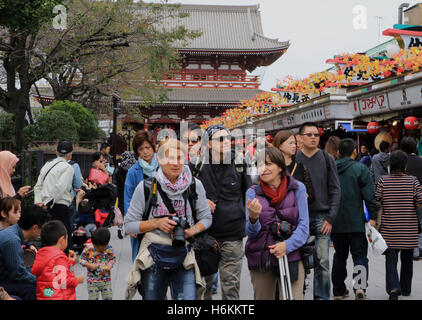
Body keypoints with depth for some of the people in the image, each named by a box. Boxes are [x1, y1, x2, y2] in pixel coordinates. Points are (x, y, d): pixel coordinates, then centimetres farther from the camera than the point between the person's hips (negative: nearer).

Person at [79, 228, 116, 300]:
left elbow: (113, 259, 4)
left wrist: (110, 265, -15)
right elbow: (81, 260, -5)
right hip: (92, 280, -1)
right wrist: (90, 265, -21)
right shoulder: (88, 248, -14)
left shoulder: (109, 248, -8)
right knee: (93, 298, 4)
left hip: (106, 280, 1)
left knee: (108, 297, 5)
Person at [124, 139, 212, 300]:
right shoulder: (145, 187, -4)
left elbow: (206, 218, 11)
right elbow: (129, 225, -1)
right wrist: (157, 223, -15)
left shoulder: (195, 185, 1)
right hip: (154, 257, 0)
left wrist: (191, 231, -9)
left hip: (184, 255, 1)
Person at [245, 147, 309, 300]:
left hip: (291, 256, -2)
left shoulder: (298, 188, 1)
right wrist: (253, 217, -24)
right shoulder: (253, 192, 3)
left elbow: (304, 225, -2)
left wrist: (288, 245, -19)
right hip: (260, 259, 2)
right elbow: (251, 233, -2)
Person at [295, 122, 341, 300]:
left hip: (321, 217, 0)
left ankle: (322, 297, 5)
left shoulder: (327, 159, 6)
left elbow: (335, 190, 4)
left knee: (322, 262, -4)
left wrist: (330, 218, -5)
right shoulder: (293, 159, 5)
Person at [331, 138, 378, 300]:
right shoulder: (360, 169, -6)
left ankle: (338, 290, 17)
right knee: (360, 255, 1)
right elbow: (369, 195, -11)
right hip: (356, 222, -3)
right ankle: (360, 286, -19)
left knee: (339, 255, 14)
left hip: (335, 222, 4)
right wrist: (372, 216, -6)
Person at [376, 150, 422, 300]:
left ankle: (394, 287, -19)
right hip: (409, 230, 1)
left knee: (391, 260, 0)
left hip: (389, 229, -1)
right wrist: (409, 204, 12)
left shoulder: (383, 181, -5)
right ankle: (405, 289, 28)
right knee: (407, 259, 17)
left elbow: (377, 204, -4)